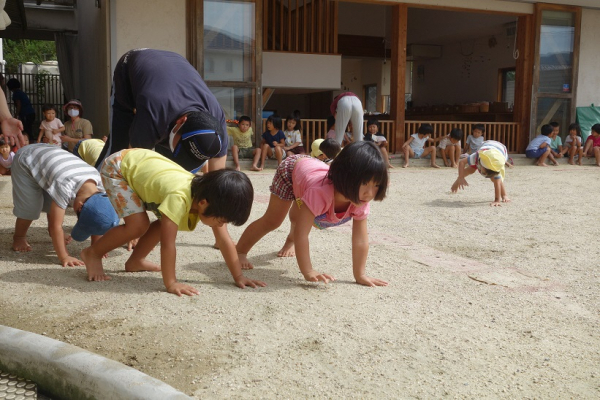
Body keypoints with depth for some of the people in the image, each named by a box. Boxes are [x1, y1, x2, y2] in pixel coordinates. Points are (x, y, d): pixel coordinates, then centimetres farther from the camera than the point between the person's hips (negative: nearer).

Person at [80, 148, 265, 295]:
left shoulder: (212, 199, -16)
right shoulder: (179, 198, -40)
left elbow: (224, 240, -12)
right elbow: (167, 242, -39)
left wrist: (239, 276, -13)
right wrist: (171, 283, -35)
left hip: (142, 162, 7)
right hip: (117, 167, -7)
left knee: (166, 222, 4)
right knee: (138, 225, -18)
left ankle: (135, 261, 22)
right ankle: (93, 253, 4)